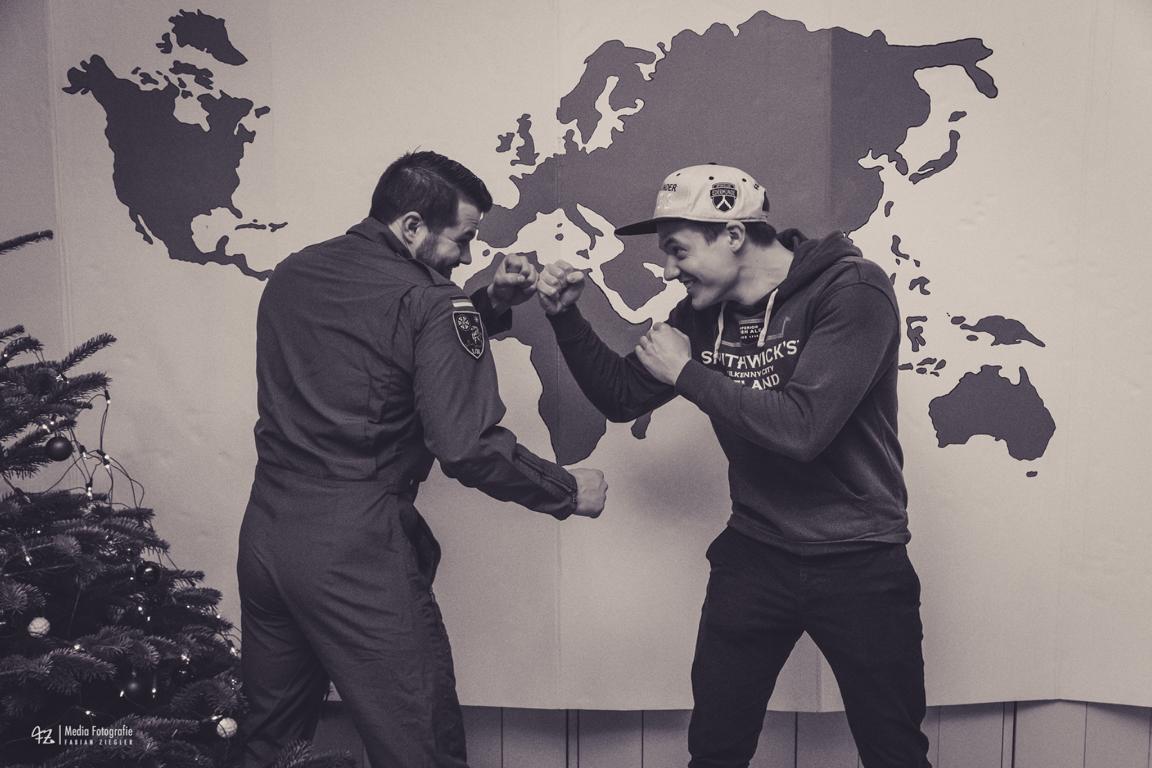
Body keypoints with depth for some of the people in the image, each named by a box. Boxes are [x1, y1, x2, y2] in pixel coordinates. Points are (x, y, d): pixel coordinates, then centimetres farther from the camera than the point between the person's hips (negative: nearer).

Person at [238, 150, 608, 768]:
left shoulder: (290, 275, 10)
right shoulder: (426, 301, -13)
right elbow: (469, 448, -18)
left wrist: (490, 305, 13)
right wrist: (568, 492, -4)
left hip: (262, 530, 8)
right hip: (352, 547, -7)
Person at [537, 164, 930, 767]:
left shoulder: (852, 290, -17)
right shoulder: (703, 314, 1)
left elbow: (801, 428, -28)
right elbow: (622, 397, 10)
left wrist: (687, 372, -18)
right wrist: (566, 317, -3)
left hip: (858, 565, -4)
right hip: (753, 556, 4)